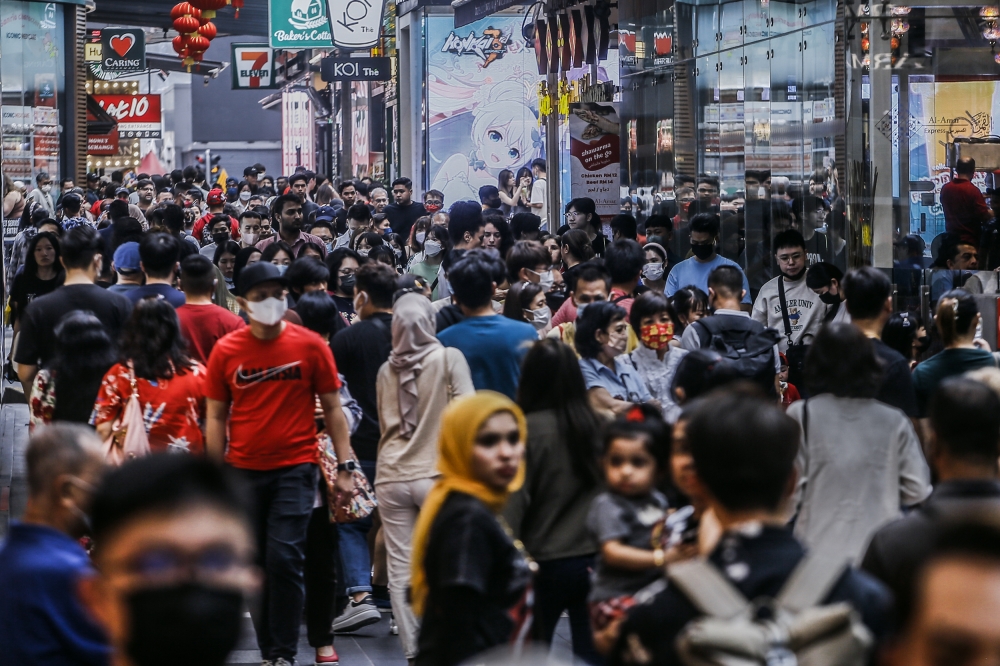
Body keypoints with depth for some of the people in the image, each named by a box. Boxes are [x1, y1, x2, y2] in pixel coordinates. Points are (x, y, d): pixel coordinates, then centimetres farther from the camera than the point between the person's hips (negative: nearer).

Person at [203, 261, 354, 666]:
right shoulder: (226, 351, 0)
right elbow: (215, 417, 6)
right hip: (244, 471, 2)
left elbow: (332, 407, 3)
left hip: (295, 468, -2)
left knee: (283, 560, -10)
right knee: (255, 564, 8)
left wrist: (345, 466, -3)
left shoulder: (310, 346, -2)